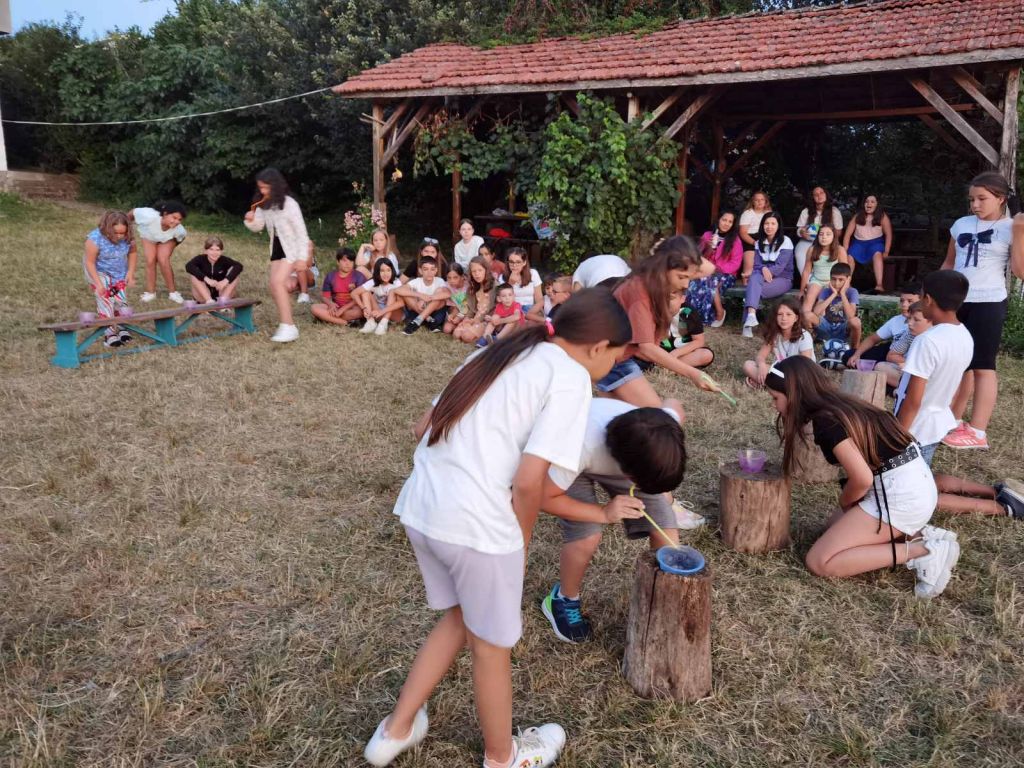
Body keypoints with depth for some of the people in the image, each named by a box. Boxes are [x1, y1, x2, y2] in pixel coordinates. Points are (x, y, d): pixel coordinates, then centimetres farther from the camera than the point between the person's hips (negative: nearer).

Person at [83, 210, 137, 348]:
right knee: (105, 299, -14)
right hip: (98, 271, -4)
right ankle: (110, 332, -11)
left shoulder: (127, 238, -18)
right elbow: (90, 262, -24)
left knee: (120, 299, 3)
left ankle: (121, 327, 18)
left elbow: (133, 253, 2)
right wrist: (98, 283, -26)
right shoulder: (95, 238, -30)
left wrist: (130, 272, -7)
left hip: (119, 273, 4)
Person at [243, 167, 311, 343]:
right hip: (276, 248, 7)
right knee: (275, 288, 5)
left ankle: (288, 327, -19)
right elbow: (258, 227, 10)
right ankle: (286, 326, 16)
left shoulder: (289, 204, -19)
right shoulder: (263, 204, -1)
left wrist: (302, 257, -20)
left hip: (292, 248, -7)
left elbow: (301, 231, -17)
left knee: (278, 282, -22)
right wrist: (250, 221, -13)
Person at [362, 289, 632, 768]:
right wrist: (522, 540, 2)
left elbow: (425, 428, 16)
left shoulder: (498, 354, 15)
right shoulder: (571, 378, -8)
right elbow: (527, 482, -16)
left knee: (459, 620, 29)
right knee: (491, 645, 17)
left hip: (419, 508, 7)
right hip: (477, 525, -7)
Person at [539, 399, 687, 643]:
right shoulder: (581, 445, -45)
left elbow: (673, 405, -6)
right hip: (573, 462, -3)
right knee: (587, 538, -21)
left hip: (625, 457, 3)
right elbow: (545, 498, -29)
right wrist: (603, 512, -36)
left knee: (667, 536, -11)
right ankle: (564, 600, 9)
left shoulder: (663, 432, -34)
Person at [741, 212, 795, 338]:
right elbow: (756, 264, 1)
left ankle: (748, 321, -32)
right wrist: (763, 269, -21)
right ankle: (751, 316, -51)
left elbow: (780, 266, -13)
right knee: (754, 278, -34)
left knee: (753, 287, -32)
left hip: (782, 278, -4)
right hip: (763, 275, 4)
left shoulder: (785, 241, -4)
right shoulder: (759, 242, 11)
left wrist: (768, 272, -22)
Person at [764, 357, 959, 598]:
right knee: (836, 525, 26)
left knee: (819, 562, -7)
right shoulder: (840, 405, 10)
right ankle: (921, 535, 13)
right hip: (915, 482, 10)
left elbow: (863, 479, -21)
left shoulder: (827, 422, -17)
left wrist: (843, 502, 0)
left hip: (900, 494, -10)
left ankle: (922, 552, -9)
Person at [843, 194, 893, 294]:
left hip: (875, 243, -2)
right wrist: (845, 251, -11)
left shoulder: (882, 216, 1)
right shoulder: (857, 216, 5)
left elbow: (888, 234, -1)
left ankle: (879, 285, -49)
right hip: (859, 243, 2)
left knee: (877, 254, -36)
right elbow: (848, 234, 1)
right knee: (849, 256, -30)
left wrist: (886, 252, -12)